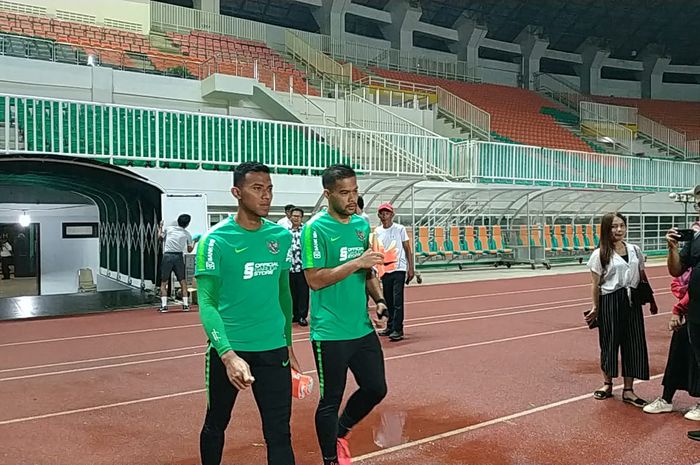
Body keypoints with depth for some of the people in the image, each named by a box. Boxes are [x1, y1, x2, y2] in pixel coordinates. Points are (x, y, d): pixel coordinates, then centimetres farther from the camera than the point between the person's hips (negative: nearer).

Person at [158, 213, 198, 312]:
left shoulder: (168, 229, 9)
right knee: (183, 281, 9)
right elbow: (189, 250, 15)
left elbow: (160, 238, 22)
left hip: (167, 256, 0)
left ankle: (164, 305, -3)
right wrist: (194, 242, 31)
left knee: (164, 282, 4)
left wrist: (160, 229, 37)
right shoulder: (187, 234, 10)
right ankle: (185, 305, 6)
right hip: (179, 257, 0)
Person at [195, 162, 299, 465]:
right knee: (215, 425, 17)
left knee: (279, 434, 3)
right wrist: (228, 354, -32)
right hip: (228, 349, -2)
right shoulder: (216, 240, -11)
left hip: (273, 348, 3)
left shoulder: (282, 237, 3)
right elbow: (207, 303, -18)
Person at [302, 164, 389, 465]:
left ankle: (340, 433, 38)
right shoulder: (315, 228, -13)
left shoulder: (362, 225, 8)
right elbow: (315, 279, -19)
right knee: (331, 400, 6)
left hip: (363, 328, 7)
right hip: (331, 335, -6)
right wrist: (357, 262, -23)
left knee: (376, 389, 13)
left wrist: (379, 301, 3)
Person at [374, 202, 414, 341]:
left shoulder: (400, 229, -2)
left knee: (398, 300, -8)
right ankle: (390, 327, 21)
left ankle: (397, 329, -6)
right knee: (388, 300, 10)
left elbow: (408, 250, 0)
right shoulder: (377, 231, 8)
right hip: (385, 270, 4)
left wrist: (410, 268, -6)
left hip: (399, 269, -4)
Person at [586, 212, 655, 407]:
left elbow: (642, 277, 15)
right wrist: (595, 307, -6)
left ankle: (628, 390, 13)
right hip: (609, 302, -4)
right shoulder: (599, 255, -5)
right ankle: (607, 384, 25)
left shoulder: (635, 250, 8)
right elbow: (596, 284, -4)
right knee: (609, 342, 6)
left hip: (632, 301, 4)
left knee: (634, 343, 3)